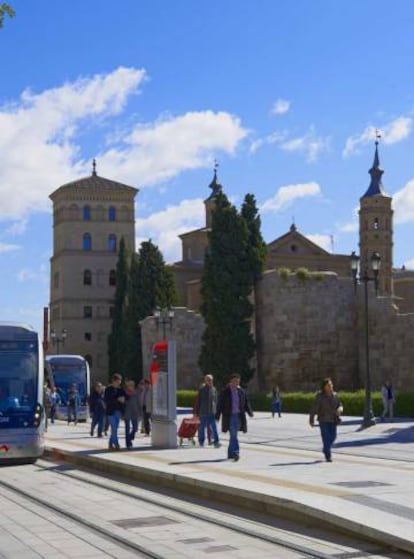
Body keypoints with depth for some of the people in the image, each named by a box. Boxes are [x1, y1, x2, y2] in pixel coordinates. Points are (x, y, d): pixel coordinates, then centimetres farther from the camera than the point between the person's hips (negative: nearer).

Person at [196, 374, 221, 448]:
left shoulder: (214, 389, 8)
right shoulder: (202, 389, -2)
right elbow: (198, 401, 0)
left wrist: (216, 410, 13)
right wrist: (197, 412, -2)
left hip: (212, 412, 2)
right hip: (203, 412, -2)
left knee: (214, 427, -6)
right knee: (202, 427, 7)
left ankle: (216, 442, -7)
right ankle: (201, 441, 19)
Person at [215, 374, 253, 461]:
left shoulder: (242, 391, 9)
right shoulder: (225, 392, -2)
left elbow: (246, 403, 10)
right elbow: (220, 405, -2)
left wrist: (250, 412, -5)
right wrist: (217, 416, -7)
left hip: (239, 416, 4)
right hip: (229, 416, -4)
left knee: (233, 435, 10)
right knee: (233, 435, -12)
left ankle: (230, 454, 20)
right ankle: (235, 453, -17)